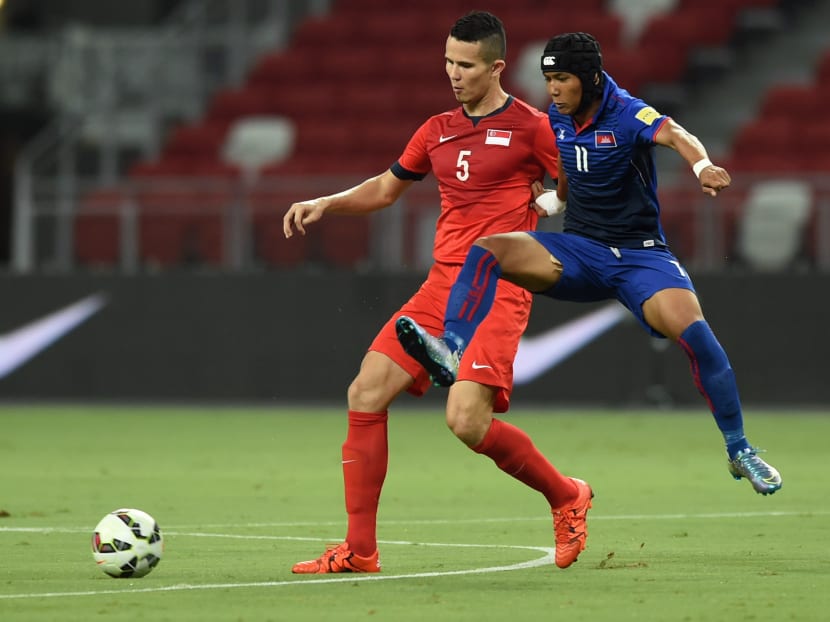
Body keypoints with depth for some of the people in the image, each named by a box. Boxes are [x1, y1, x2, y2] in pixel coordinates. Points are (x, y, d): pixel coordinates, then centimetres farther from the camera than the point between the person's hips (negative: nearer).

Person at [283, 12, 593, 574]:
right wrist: (325, 204, 15)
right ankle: (359, 550, 1)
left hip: (499, 291, -6)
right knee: (366, 393, -6)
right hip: (441, 285, 6)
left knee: (466, 419, -21)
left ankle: (566, 497, 5)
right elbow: (385, 189, 29)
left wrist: (550, 200, -14)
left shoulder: (530, 127, -3)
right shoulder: (437, 132, 16)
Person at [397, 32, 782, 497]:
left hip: (639, 253, -5)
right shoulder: (557, 120, 2)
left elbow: (674, 135, -39)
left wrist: (703, 166, -59)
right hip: (578, 249, 5)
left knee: (692, 329, -26)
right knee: (486, 250, -19)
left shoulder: (628, 115, -17)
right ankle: (452, 350, -35)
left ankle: (739, 450, -10)